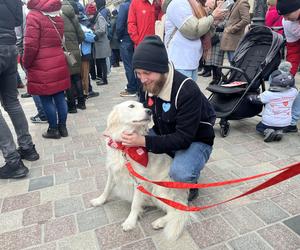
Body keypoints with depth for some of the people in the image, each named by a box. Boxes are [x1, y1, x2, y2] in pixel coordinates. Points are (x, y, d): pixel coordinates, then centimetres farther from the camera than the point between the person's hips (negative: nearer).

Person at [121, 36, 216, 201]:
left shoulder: (188, 91, -31)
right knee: (128, 144, -12)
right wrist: (129, 130, -15)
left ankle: (190, 184, 4)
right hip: (164, 135, 7)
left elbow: (184, 138, -32)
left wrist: (143, 141, -39)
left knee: (180, 174, -36)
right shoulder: (150, 84, -8)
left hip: (194, 140, -6)